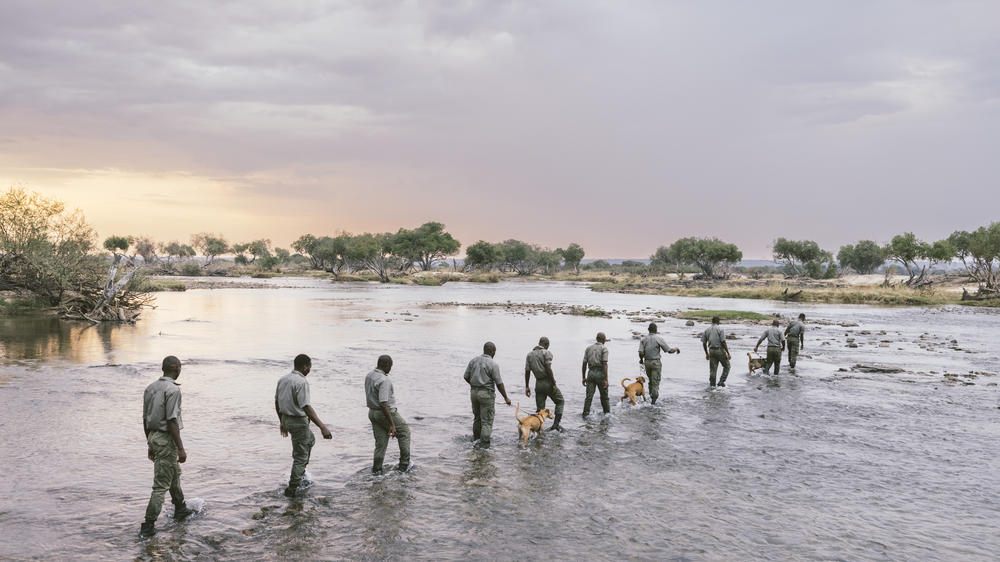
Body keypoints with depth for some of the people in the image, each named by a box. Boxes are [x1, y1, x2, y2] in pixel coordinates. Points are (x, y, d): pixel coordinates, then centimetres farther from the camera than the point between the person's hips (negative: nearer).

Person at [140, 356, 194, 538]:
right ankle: (148, 526, -2)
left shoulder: (150, 388, 8)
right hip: (166, 439, -9)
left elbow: (145, 419, 13)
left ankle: (180, 509, 42)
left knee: (175, 474, 26)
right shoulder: (173, 389, -18)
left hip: (153, 436, 9)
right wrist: (181, 448, -18)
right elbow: (171, 421, -21)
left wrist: (150, 444, 22)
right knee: (161, 484, -3)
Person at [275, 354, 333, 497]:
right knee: (300, 456, 2)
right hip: (299, 421, -9)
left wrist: (282, 422, 26)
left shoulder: (282, 379, 5)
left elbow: (277, 402, 13)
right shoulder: (302, 382, -22)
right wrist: (322, 427, -31)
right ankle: (292, 488, 6)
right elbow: (306, 407, -28)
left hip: (286, 419, 9)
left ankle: (300, 470, 33)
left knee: (310, 439, 30)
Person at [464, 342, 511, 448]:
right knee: (487, 420, 1)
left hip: (474, 391, 6)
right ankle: (484, 444, 0)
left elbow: (466, 377, 8)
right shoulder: (493, 365, -14)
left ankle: (475, 438, 37)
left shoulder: (473, 361, 3)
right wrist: (506, 398, -2)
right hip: (486, 394, -6)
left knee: (477, 417, 23)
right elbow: (499, 383, -12)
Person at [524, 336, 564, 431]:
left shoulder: (529, 354, 9)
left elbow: (527, 371, 7)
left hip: (538, 383, 5)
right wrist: (554, 384, -15)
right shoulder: (546, 353, -9)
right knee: (560, 401, 14)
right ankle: (556, 423, 3)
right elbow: (548, 369, -18)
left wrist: (527, 386, 10)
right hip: (548, 382, -5)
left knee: (539, 409, 10)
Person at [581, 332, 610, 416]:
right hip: (600, 374, -3)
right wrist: (606, 380, -13)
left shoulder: (589, 348, 11)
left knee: (589, 396, 1)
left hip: (590, 373, 3)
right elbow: (604, 364, -12)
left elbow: (584, 364, 8)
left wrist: (584, 378, 14)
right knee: (604, 396, 12)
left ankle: (585, 414, -4)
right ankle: (607, 413, 23)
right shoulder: (604, 349, -3)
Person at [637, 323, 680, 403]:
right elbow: (669, 350, -9)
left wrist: (641, 360, 10)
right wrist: (676, 348, 12)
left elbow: (641, 352, -11)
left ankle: (651, 396, 29)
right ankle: (653, 400, -3)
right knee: (655, 382, 1)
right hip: (656, 362, -4)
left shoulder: (643, 339, -2)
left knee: (651, 381, 22)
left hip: (647, 362, 4)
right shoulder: (659, 338, -11)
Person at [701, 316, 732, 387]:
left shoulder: (706, 330, 7)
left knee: (713, 369, 8)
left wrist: (707, 354, 20)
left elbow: (704, 343, 9)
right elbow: (723, 342, -14)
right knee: (727, 366, 14)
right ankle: (721, 381, 4)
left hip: (711, 350, 4)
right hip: (720, 350, -4)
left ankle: (712, 386, 6)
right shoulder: (720, 329, -8)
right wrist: (728, 353, -10)